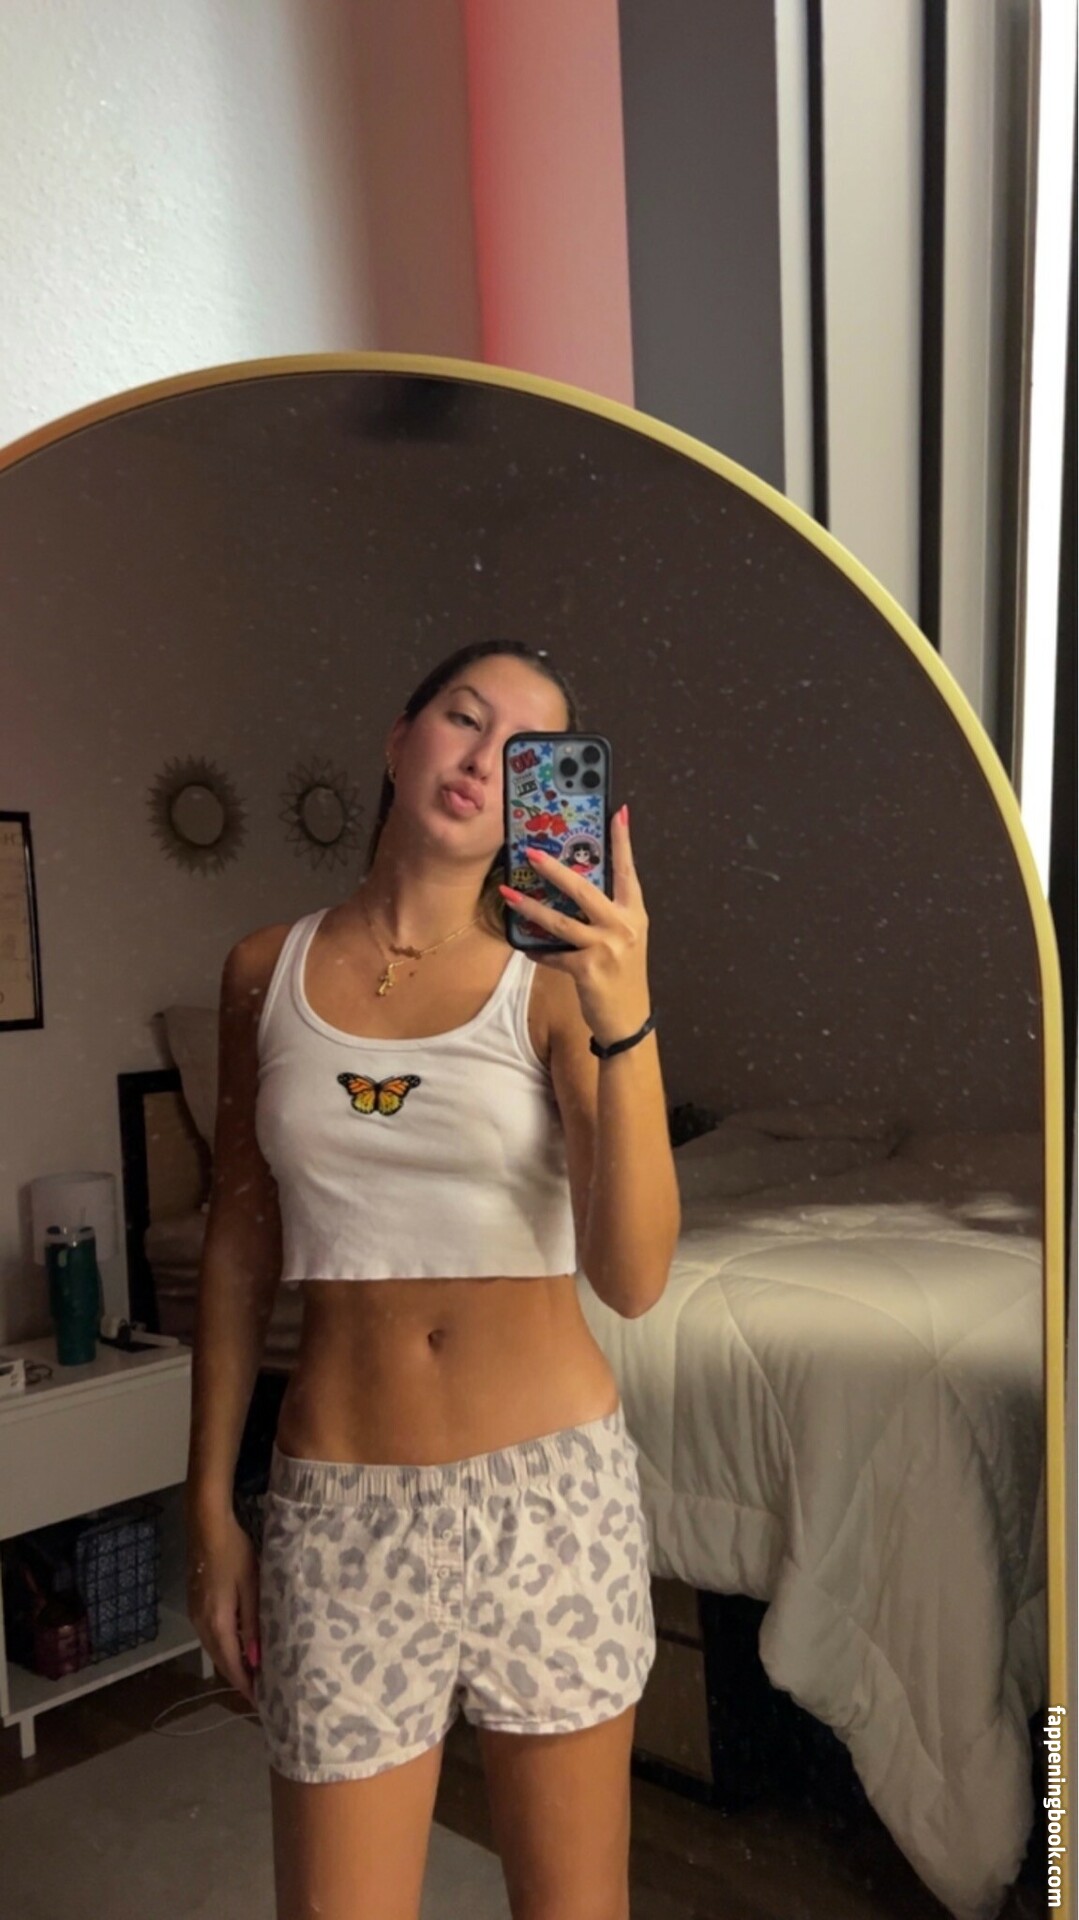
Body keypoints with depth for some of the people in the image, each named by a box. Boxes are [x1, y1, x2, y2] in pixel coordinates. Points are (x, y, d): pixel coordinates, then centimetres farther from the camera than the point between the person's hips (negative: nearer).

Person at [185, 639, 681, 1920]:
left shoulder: (555, 976, -6)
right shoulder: (267, 970, 2)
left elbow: (632, 1278, -17)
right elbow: (238, 1244, 7)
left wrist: (624, 1022, -31)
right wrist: (209, 1504, 7)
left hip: (552, 1483, -1)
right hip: (342, 1502, 1)